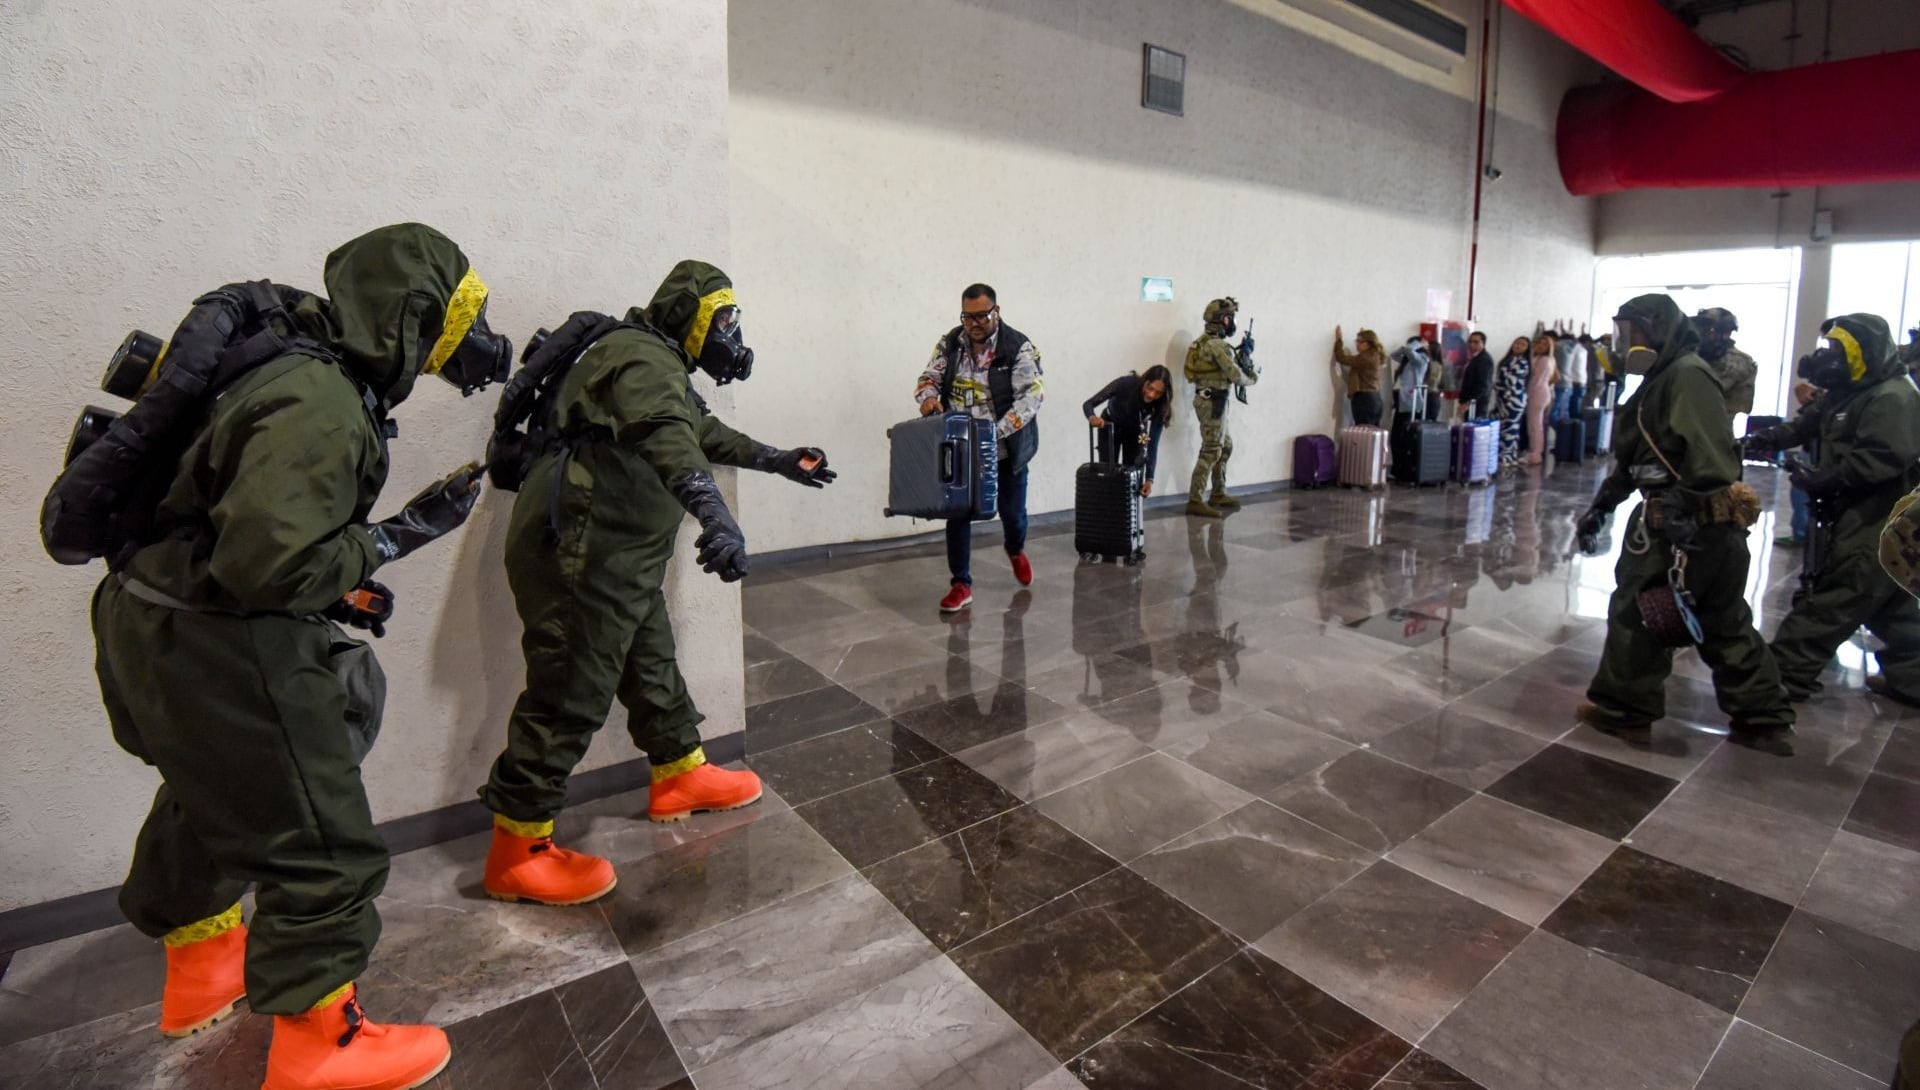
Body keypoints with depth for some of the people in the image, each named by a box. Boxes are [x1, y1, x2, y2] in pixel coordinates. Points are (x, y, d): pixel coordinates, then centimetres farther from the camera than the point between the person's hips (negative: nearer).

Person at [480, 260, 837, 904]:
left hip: (619, 557, 11)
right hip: (582, 556, -11)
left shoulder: (661, 367, 21)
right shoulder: (643, 358, -15)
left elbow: (705, 433, 35)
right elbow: (667, 437, -36)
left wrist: (778, 461, 41)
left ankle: (680, 777, 38)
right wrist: (713, 512, -51)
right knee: (572, 693, -6)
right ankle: (517, 850, 7)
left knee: (652, 665, 20)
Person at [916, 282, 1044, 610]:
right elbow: (928, 378, 5)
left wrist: (997, 431, -30)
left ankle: (1016, 551, 47)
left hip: (1006, 450, -2)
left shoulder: (1018, 347, -12)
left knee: (1012, 512, 11)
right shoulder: (949, 343, 0)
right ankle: (961, 584, 14)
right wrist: (928, 396, -21)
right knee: (957, 513, 1)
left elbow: (1031, 395, -18)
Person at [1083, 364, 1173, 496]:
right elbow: (1088, 404, -32)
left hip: (1134, 432, 1)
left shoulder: (1160, 407, -31)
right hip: (1110, 427, -1)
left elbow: (1153, 444, -28)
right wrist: (1092, 417, -55)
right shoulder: (1125, 383, -36)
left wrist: (1149, 478, -36)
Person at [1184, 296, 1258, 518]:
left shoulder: (1205, 341, 13)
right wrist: (1252, 379, 2)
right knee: (1211, 451, -9)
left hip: (1209, 401, 10)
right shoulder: (1216, 345, -17)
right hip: (1213, 402, -10)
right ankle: (1195, 501, -10)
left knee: (1225, 446, 18)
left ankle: (1218, 494, 25)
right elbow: (1235, 375, -17)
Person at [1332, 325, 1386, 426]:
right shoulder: (1377, 357, 14)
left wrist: (1338, 340, -2)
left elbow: (1342, 358, -13)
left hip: (1364, 399, -9)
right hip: (1375, 399, 9)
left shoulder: (1365, 358, -13)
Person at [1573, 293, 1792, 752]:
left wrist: (1686, 512, -30)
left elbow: (1706, 454, -25)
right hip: (1715, 526, 10)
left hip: (1693, 524, -10)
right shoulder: (1660, 380, 19)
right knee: (1725, 623, 16)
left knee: (1636, 609, 1)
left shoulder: (1687, 374, -13)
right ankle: (1763, 719, 25)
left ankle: (1623, 709, 13)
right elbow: (1633, 458, 24)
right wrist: (1600, 507, 24)